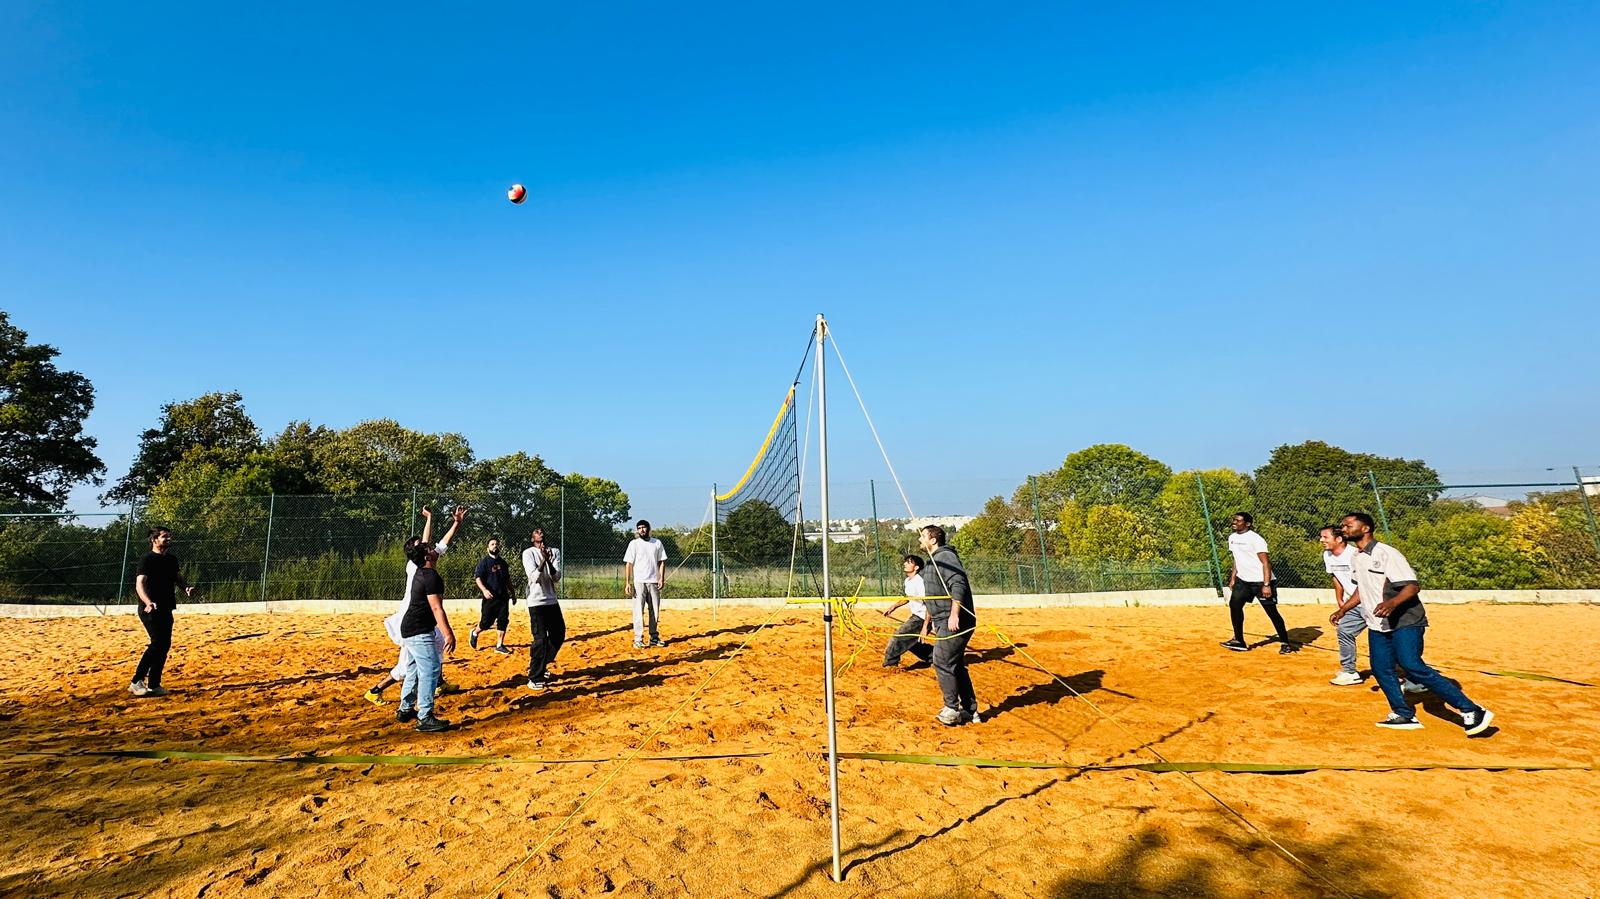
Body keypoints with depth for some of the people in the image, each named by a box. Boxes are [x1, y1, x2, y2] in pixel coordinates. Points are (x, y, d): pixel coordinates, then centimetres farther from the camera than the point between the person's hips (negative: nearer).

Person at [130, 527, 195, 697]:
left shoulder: (172, 559, 14)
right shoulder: (147, 559, -10)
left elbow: (178, 578, 20)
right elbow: (139, 584, -20)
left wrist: (186, 587, -4)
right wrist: (148, 602, -36)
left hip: (166, 609, 8)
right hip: (150, 610, -8)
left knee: (164, 645, 8)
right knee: (158, 643, -18)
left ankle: (154, 685, 16)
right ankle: (136, 682, -11)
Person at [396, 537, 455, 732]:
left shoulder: (420, 573, 7)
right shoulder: (431, 576, -21)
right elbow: (436, 608, -27)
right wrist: (448, 634, -30)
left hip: (409, 629, 11)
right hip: (420, 631, -11)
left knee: (413, 670, 20)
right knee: (430, 670, -11)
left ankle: (406, 710, 30)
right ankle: (425, 718, -11)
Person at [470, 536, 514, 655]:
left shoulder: (502, 562, 15)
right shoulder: (484, 561, -3)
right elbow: (477, 578, -12)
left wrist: (512, 595, 21)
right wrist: (484, 590, -28)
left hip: (503, 597, 5)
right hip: (490, 597, -5)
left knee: (503, 621, 0)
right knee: (486, 623, 0)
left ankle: (499, 645, 8)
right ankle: (474, 633, 31)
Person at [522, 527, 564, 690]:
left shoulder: (555, 552, 6)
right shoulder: (528, 553, -6)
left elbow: (556, 577, -5)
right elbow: (534, 577, -17)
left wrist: (549, 561, -21)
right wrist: (543, 560, -29)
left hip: (552, 601, 6)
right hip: (536, 602, -6)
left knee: (559, 634, 13)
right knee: (541, 639, -11)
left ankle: (539, 666, 31)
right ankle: (535, 678, -1)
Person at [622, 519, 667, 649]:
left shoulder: (657, 543, 9)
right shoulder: (634, 544, 1)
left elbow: (661, 562, 10)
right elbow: (628, 564, -3)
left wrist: (661, 578, -2)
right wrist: (627, 582, -12)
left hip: (654, 582, 3)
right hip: (639, 582, -3)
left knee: (655, 611, 8)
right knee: (638, 611, -5)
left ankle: (654, 637, 16)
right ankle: (638, 639, -2)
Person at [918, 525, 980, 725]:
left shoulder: (945, 556, -12)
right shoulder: (933, 561, 20)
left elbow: (958, 584, -25)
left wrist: (954, 614, -30)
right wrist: (932, 621, 30)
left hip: (955, 622, -10)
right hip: (945, 623, 10)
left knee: (942, 662, -8)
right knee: (956, 665, 13)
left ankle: (952, 710, 1)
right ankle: (970, 711, 19)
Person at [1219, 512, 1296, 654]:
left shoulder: (1255, 539, -16)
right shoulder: (1232, 537, 8)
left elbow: (1266, 563, -18)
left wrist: (1266, 585, -24)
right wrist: (1233, 578, 14)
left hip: (1261, 581, -7)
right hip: (1243, 580, 7)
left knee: (1272, 611, -2)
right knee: (1234, 604, -5)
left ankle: (1285, 643, 13)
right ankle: (1239, 641, 3)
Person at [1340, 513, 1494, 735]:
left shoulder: (1385, 553, -16)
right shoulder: (1358, 556, 10)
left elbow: (1413, 586, -22)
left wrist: (1391, 603, -39)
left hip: (1405, 622, -8)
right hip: (1377, 625, 8)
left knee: (1413, 667, -19)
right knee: (1381, 669, 3)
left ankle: (1471, 711, -10)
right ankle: (1404, 715, 15)